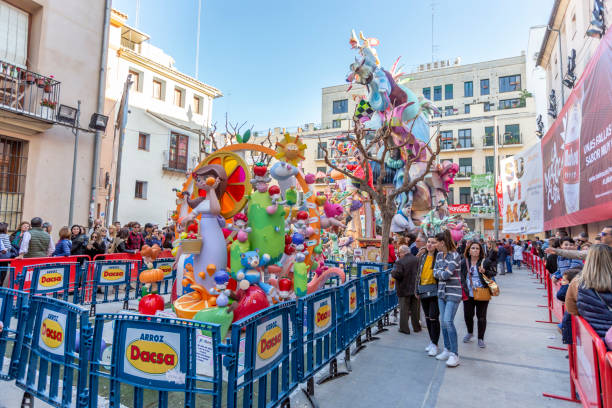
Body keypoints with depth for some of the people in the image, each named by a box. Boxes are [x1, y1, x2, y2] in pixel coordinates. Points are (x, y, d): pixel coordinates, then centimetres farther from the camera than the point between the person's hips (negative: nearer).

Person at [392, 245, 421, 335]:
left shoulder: (399, 262, -20)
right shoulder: (417, 260, -2)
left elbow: (397, 275, -26)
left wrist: (393, 272, -6)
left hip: (404, 290, -5)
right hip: (415, 289, 5)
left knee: (404, 309, 5)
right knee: (415, 309, 17)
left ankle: (404, 328, 9)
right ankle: (416, 327, 26)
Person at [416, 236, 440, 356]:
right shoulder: (422, 256, 10)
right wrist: (417, 290, 15)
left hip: (434, 291, -6)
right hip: (423, 291, 6)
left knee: (433, 318, -5)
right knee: (427, 317, 15)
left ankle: (435, 345, 10)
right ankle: (431, 341, 30)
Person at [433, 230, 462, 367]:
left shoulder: (455, 255, -15)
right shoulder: (439, 254, 9)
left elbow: (446, 275, -21)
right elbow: (435, 272, 7)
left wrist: (440, 272, -2)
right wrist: (442, 272, -10)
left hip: (453, 292, -8)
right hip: (442, 291, 8)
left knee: (448, 321, -13)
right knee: (443, 321, 11)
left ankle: (455, 355, -4)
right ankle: (447, 350, 23)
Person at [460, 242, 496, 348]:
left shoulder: (485, 262, -4)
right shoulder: (464, 262, 2)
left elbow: (493, 273, 1)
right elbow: (460, 275, 9)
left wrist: (485, 271, -17)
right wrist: (462, 287, -1)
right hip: (468, 294, 2)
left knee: (481, 316, 5)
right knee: (467, 315, 10)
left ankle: (481, 338, 22)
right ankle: (470, 333, 37)